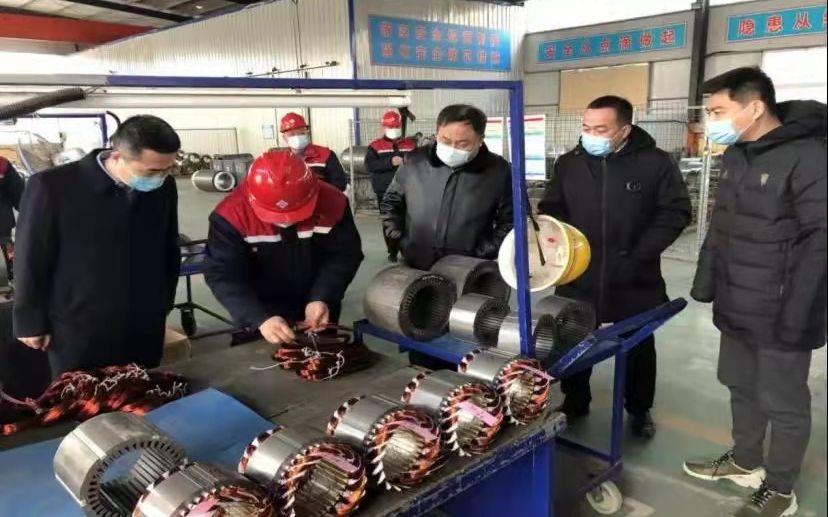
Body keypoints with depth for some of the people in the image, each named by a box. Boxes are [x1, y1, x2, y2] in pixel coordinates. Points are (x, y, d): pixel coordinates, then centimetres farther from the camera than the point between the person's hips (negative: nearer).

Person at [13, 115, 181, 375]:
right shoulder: (52, 187, -17)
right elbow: (32, 260, -8)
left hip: (145, 327, 3)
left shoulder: (164, 187, -7)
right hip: (78, 330, -3)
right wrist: (31, 322, -1)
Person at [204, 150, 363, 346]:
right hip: (260, 313, -1)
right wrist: (260, 319, -38)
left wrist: (322, 299, -28)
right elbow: (222, 275, -25)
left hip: (317, 311, 2)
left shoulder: (332, 203, -22)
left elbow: (344, 256, -13)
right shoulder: (232, 215, -26)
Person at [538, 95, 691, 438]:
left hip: (635, 280, -2)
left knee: (639, 346, 15)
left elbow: (675, 212, -6)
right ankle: (574, 404, 33)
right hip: (578, 277, 2)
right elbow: (551, 209, 8)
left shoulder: (656, 163, -7)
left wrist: (639, 253, -14)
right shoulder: (568, 163, 2)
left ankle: (640, 410, 35)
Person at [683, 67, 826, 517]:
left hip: (780, 314, -7)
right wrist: (705, 283, 14)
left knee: (783, 402, 9)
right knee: (742, 387, 20)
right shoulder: (735, 155, 8)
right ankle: (745, 461, 40)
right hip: (736, 308, 7)